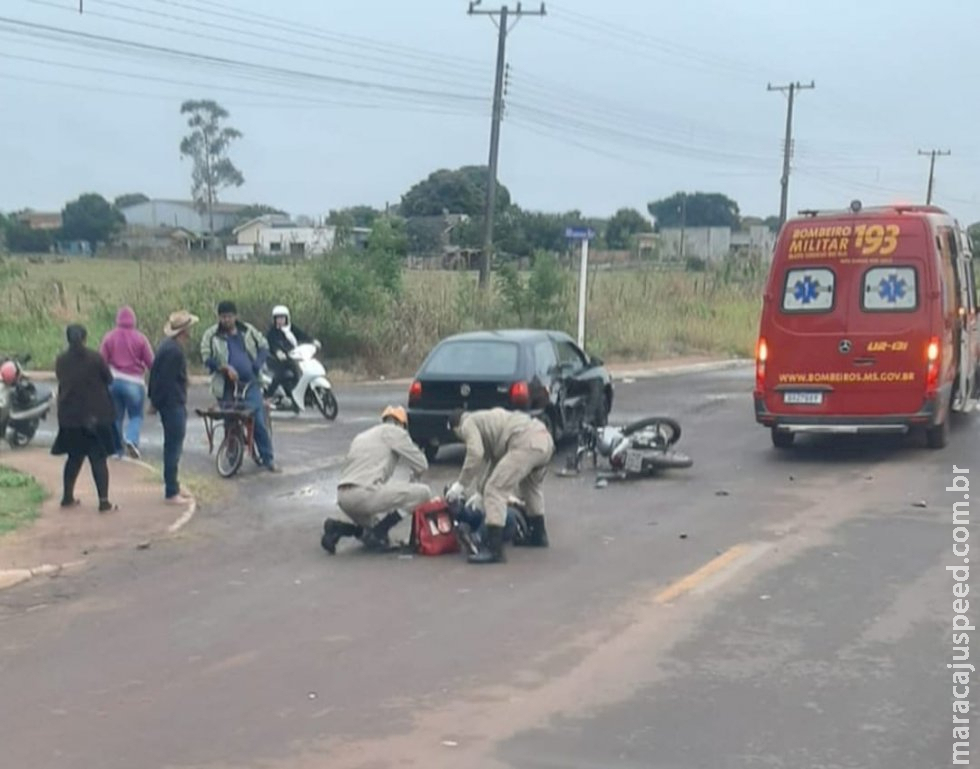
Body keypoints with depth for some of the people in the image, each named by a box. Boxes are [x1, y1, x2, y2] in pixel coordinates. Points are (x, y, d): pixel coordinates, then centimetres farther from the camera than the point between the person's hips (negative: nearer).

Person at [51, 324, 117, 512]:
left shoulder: (61, 361, -1)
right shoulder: (95, 358, -12)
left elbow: (62, 382, 10)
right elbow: (109, 379, -2)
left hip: (69, 416, 4)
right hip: (96, 415, -4)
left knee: (75, 457, 19)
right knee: (99, 458, -1)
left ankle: (67, 497, 25)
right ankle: (104, 501, -6)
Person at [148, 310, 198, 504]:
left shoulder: (167, 346, 12)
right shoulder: (175, 351, -20)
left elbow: (155, 372, 17)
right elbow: (166, 380, -21)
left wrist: (154, 398, 19)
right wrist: (157, 401, -12)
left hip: (169, 403, 10)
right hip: (174, 404, -10)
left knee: (173, 447, 16)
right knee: (174, 448, -7)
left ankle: (172, 487, 24)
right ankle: (171, 492, -4)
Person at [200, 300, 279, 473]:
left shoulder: (248, 331, 9)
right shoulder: (211, 335, 2)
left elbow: (263, 347, 13)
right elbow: (207, 358, -6)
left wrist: (257, 365, -2)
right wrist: (226, 367, -19)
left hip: (250, 383, 1)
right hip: (227, 386, -1)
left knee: (259, 422, -4)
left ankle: (268, 459, 3)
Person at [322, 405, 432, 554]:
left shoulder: (362, 436, 31)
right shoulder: (394, 431, 8)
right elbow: (421, 465, 5)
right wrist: (412, 479, 31)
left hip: (343, 497, 9)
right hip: (365, 493, -9)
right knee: (423, 493, -1)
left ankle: (338, 528, 4)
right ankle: (378, 531, -6)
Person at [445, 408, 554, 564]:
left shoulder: (468, 424, 10)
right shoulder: (485, 419, 37)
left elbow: (476, 454, -8)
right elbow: (492, 461, 40)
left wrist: (460, 484, -1)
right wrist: (479, 492, 42)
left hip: (526, 443, -10)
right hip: (545, 439, 10)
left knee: (495, 490, -9)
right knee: (531, 486, 34)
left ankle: (494, 550, -15)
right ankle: (538, 535, 44)